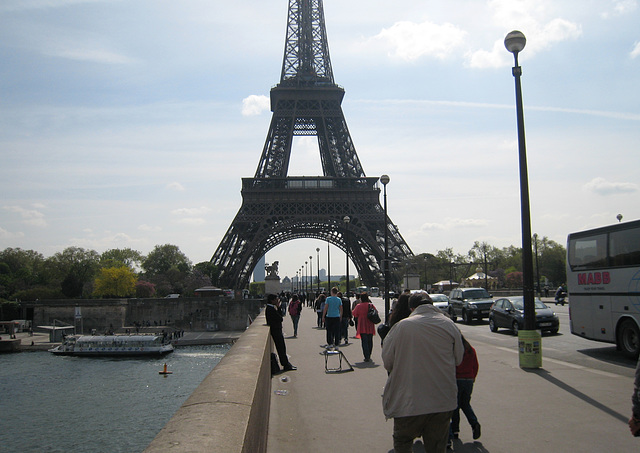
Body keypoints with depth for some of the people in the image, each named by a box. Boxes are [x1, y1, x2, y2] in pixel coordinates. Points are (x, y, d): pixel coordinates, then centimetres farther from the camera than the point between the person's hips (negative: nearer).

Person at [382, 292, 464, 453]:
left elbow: (387, 362, -3)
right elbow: (458, 359, 8)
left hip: (409, 402, -3)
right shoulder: (449, 325, -3)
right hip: (443, 402, 3)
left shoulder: (401, 326, -11)